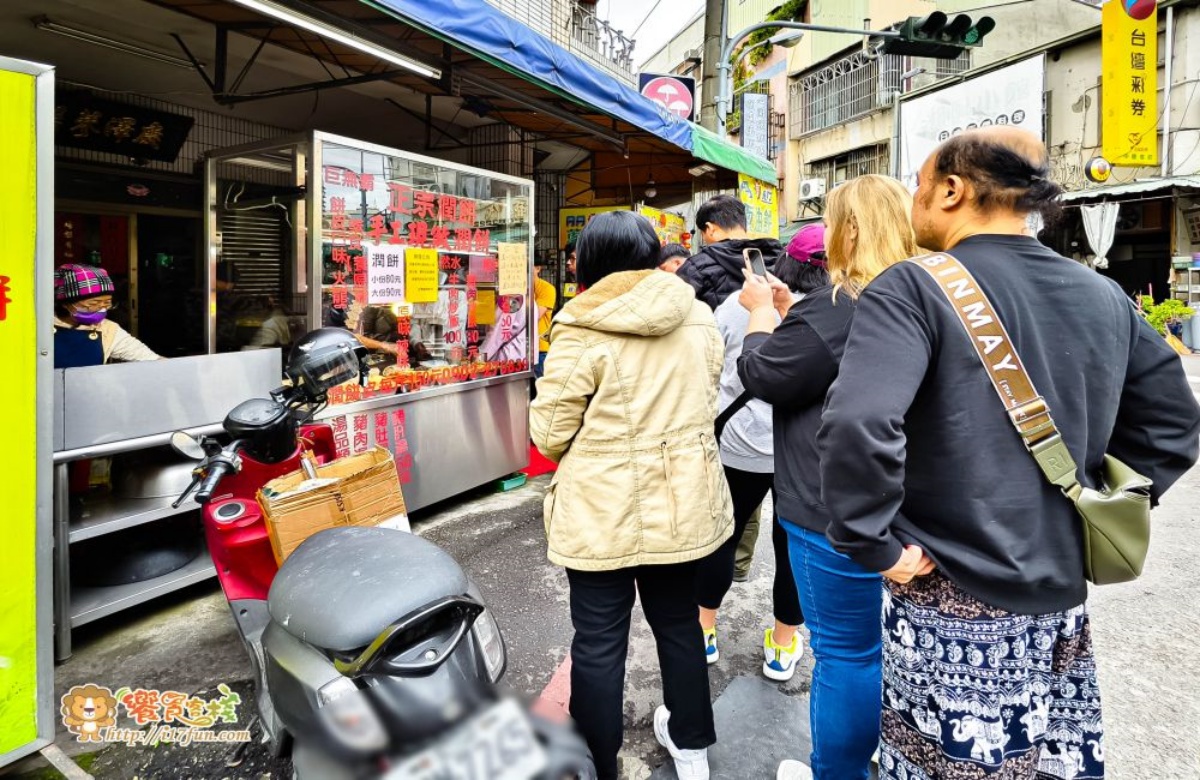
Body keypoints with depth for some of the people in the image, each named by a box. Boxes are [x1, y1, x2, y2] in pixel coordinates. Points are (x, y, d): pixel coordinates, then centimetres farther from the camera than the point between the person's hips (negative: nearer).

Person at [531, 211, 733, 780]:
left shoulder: (580, 332, -15)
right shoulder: (699, 318, 0)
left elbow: (549, 434, -11)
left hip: (603, 513, -5)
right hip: (683, 504, 5)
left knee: (598, 643, 10)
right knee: (679, 622, 23)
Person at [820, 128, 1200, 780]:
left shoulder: (913, 289, -17)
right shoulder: (1104, 297, 5)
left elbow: (859, 425, -32)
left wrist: (872, 542, -19)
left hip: (952, 604, -6)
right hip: (1061, 596, 7)